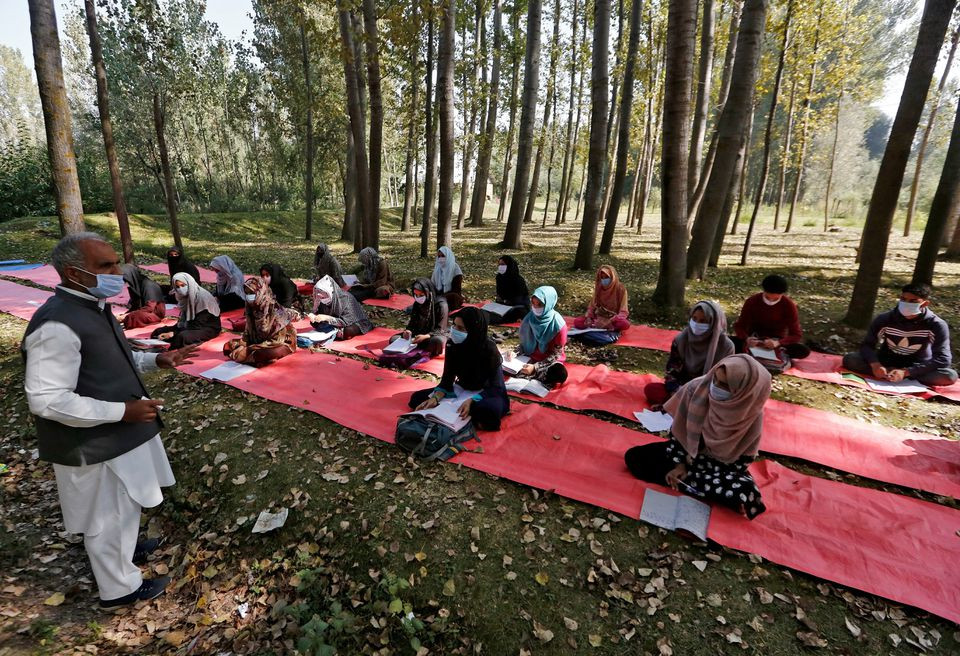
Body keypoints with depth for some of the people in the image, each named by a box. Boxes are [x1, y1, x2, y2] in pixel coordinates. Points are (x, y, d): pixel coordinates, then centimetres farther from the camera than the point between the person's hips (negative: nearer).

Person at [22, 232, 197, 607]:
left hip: (116, 435, 9)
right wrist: (123, 411, -27)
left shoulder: (91, 306, 3)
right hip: (95, 446, -9)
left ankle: (124, 548, 54)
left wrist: (155, 361, 3)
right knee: (109, 517, 12)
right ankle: (120, 588, 33)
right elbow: (46, 401, -28)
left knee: (121, 508, 30)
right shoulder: (57, 325, -28)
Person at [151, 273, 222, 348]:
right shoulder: (185, 297, 4)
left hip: (209, 328, -9)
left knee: (182, 336, -35)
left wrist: (174, 333, -23)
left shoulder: (202, 297, -21)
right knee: (159, 331, 1)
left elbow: (198, 325, -21)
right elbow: (182, 320, 8)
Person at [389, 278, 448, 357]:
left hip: (435, 335, -5)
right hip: (418, 334, 6)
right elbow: (412, 322, 9)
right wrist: (408, 331, -14)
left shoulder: (441, 305, -13)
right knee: (394, 339, -15)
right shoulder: (417, 304, 4)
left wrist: (426, 336, -32)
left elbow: (440, 329, -15)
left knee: (438, 341, -41)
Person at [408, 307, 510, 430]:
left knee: (488, 410, -41)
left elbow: (495, 387, -22)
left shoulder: (489, 349, -24)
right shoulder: (452, 345, -11)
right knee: (417, 398, -8)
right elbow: (447, 379, -7)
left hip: (489, 394, -5)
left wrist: (471, 401, -38)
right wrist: (435, 398, -25)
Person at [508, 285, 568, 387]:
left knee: (560, 374, -35)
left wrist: (535, 367, -25)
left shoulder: (558, 325, -19)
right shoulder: (529, 318, -8)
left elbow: (555, 354, -15)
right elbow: (523, 343, 5)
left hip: (550, 361, -3)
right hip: (530, 358, 4)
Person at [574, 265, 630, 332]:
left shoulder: (621, 289, -12)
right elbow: (592, 305, 6)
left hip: (615, 319, -4)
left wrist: (610, 321, -31)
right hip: (600, 318, 4)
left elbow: (623, 312, -15)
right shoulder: (598, 288, 1)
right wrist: (588, 318, -16)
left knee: (625, 324, -39)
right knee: (577, 321, -21)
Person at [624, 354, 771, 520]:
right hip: (687, 451, 2)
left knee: (745, 496, -33)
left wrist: (689, 467, -21)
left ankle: (682, 482, -14)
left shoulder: (750, 414, -23)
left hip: (721, 468, -2)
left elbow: (741, 461, -15)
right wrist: (679, 462, -15)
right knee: (633, 458, -15)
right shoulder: (697, 388, -22)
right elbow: (678, 429, -7)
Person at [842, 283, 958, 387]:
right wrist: (875, 364, -34)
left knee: (950, 376, -30)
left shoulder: (936, 325, -18)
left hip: (918, 368, 0)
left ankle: (889, 376, -24)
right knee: (850, 359, -25)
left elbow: (943, 359, -22)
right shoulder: (884, 320, -14)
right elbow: (867, 345, -11)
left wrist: (906, 372, -35)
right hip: (886, 363, 0)